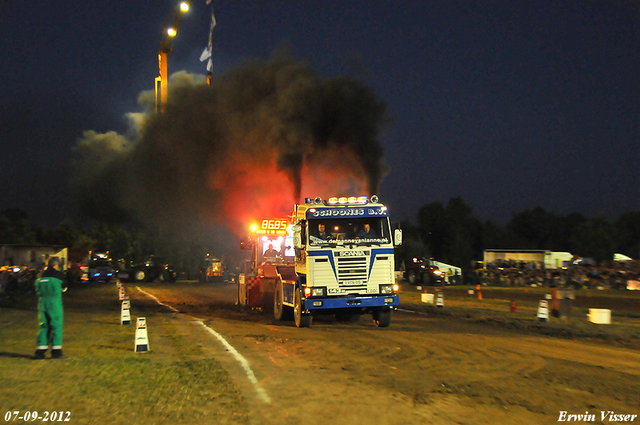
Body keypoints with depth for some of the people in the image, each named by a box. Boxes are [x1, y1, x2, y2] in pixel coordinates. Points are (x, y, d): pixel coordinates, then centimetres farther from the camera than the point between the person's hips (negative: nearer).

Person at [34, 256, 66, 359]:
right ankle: (56, 350, -1)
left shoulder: (41, 275, 6)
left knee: (43, 326, 10)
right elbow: (63, 288, 8)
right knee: (56, 326, 2)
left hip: (42, 302, 4)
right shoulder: (58, 274, -3)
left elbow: (37, 289, 13)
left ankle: (40, 350, 6)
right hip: (54, 302, -4)